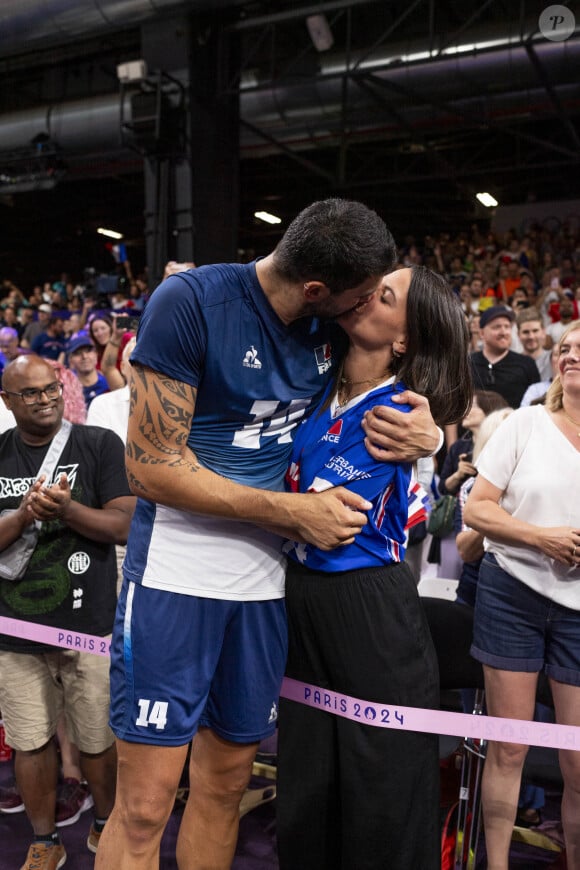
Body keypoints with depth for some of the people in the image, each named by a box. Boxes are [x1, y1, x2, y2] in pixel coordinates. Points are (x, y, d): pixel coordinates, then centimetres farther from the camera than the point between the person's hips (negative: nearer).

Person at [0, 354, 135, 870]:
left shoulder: (100, 445, -4)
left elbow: (125, 527, -9)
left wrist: (65, 507, -22)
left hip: (91, 623, -2)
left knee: (99, 740, 11)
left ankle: (106, 828, 37)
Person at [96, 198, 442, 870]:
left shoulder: (335, 330, 2)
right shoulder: (190, 302, -15)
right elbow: (151, 467, -16)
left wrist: (428, 435, -8)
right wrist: (295, 511, -16)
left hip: (263, 580, 5)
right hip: (176, 570, -5)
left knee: (226, 780, 16)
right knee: (145, 806, -1)